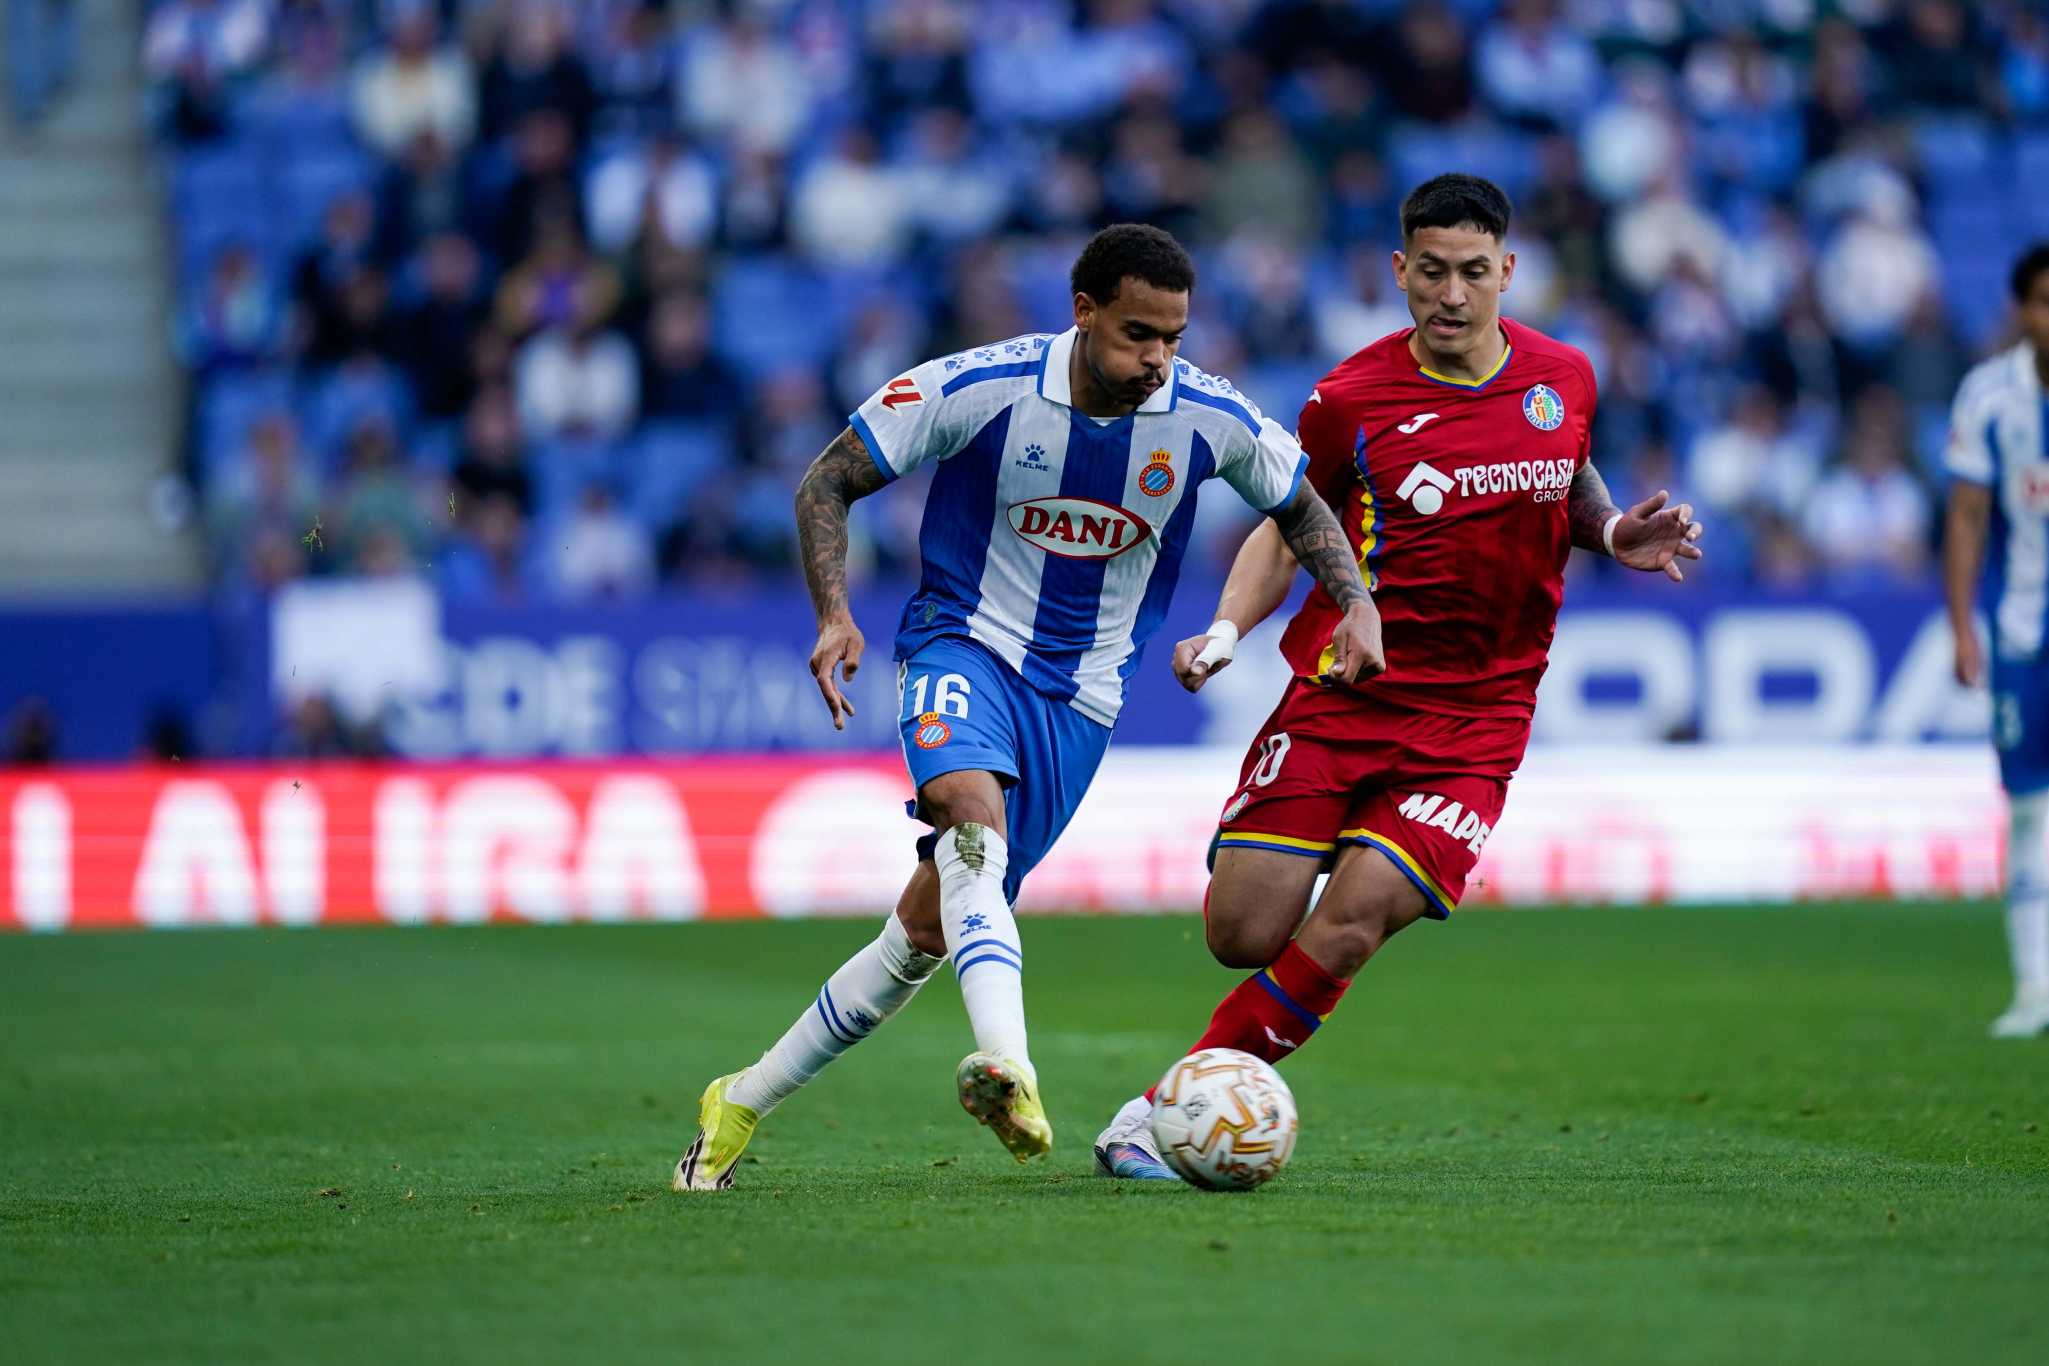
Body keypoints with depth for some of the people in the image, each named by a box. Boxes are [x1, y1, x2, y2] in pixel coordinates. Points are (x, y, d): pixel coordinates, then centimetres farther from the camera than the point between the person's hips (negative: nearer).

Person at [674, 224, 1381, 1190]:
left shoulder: (1211, 420, -9)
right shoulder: (978, 389, -15)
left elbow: (1299, 505, 11)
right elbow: (827, 483, -5)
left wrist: (1355, 603, -6)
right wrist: (834, 615, -19)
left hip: (1080, 694, 3)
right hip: (966, 641, -3)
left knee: (928, 928, 1)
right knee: (971, 806, -36)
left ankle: (745, 1101, 16)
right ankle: (1005, 1064, -53)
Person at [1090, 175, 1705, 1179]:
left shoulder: (1563, 380, 3)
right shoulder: (1353, 399, -4)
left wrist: (1614, 533, 2)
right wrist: (1227, 628, -7)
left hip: (1473, 722, 1)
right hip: (1337, 695, -1)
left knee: (1348, 924, -18)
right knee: (1242, 935, -8)